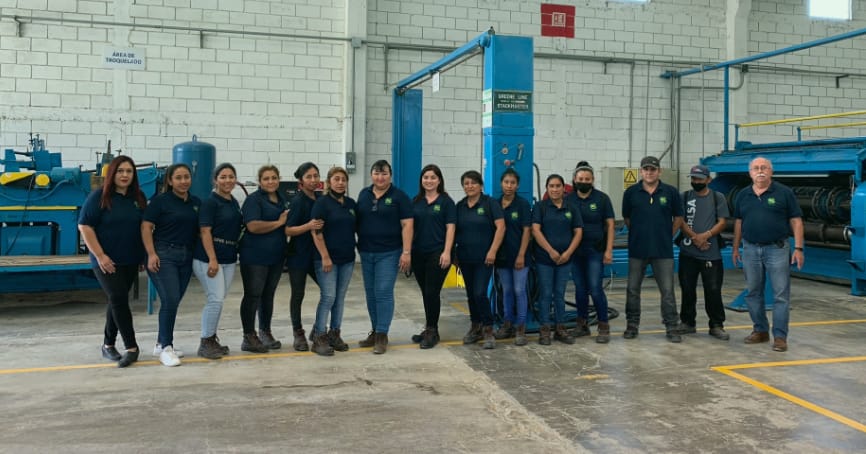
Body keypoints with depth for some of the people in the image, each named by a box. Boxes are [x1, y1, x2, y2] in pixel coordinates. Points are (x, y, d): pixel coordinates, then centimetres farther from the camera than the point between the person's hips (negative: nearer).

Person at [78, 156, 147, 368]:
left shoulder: (138, 198, 6)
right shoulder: (99, 197, -8)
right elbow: (84, 226, -10)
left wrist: (144, 255, 8)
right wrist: (100, 255, -16)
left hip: (130, 261, 5)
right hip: (107, 261, -5)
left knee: (117, 301, 12)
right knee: (119, 300, -10)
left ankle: (108, 345, 24)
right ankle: (131, 347, -4)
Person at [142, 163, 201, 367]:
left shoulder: (196, 203, 12)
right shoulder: (160, 201, -4)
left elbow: (200, 230, 18)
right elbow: (146, 227, -8)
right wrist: (151, 254, -16)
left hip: (186, 257, 6)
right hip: (164, 255, -6)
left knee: (173, 302, 10)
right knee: (170, 300, -13)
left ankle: (161, 344, 23)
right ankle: (166, 348, -4)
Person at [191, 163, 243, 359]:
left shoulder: (234, 202, 13)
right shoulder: (210, 202, -9)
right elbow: (205, 231, -15)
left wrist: (236, 253, 15)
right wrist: (212, 260, -21)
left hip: (229, 258, 7)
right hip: (208, 257, -7)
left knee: (219, 300, 11)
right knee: (216, 299, -10)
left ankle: (212, 339, 21)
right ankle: (205, 343, 1)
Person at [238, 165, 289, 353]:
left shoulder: (281, 198, 14)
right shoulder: (254, 199, -10)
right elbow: (253, 226, -22)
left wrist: (288, 221, 9)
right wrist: (279, 222, -15)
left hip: (276, 256, 7)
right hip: (255, 256, -7)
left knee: (268, 294, 14)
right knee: (253, 295, -1)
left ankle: (265, 332, 25)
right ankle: (249, 338, 6)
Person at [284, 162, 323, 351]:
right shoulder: (298, 201, -12)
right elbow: (288, 230, -15)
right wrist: (309, 226, -29)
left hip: (316, 253, 6)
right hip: (298, 255, -6)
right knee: (298, 294, 4)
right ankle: (298, 334, 17)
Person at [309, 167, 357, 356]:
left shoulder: (351, 203, 10)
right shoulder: (322, 203, -7)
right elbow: (317, 232, -12)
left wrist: (355, 251, 11)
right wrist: (325, 257, -17)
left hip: (347, 259, 6)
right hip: (327, 258, -6)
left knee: (340, 297, 9)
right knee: (328, 297, -8)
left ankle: (334, 334, 19)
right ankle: (319, 337, 1)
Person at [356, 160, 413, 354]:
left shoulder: (399, 196, -5)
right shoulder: (364, 194, 9)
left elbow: (407, 225, -8)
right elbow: (357, 221, 15)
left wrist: (406, 252, -14)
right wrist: (356, 245, 8)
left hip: (389, 253, -5)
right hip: (366, 252, 5)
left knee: (384, 292, -7)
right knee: (371, 293, 10)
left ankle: (382, 335, -1)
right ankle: (375, 331, 21)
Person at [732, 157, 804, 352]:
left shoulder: (784, 193, -2)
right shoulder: (743, 195, 9)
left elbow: (796, 221, -3)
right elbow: (738, 222, 15)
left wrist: (798, 248, -9)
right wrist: (735, 248, 13)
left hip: (777, 248, -4)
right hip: (751, 249, 4)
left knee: (781, 294, -2)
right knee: (753, 293, 10)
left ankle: (780, 336, 3)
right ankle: (760, 330, 23)